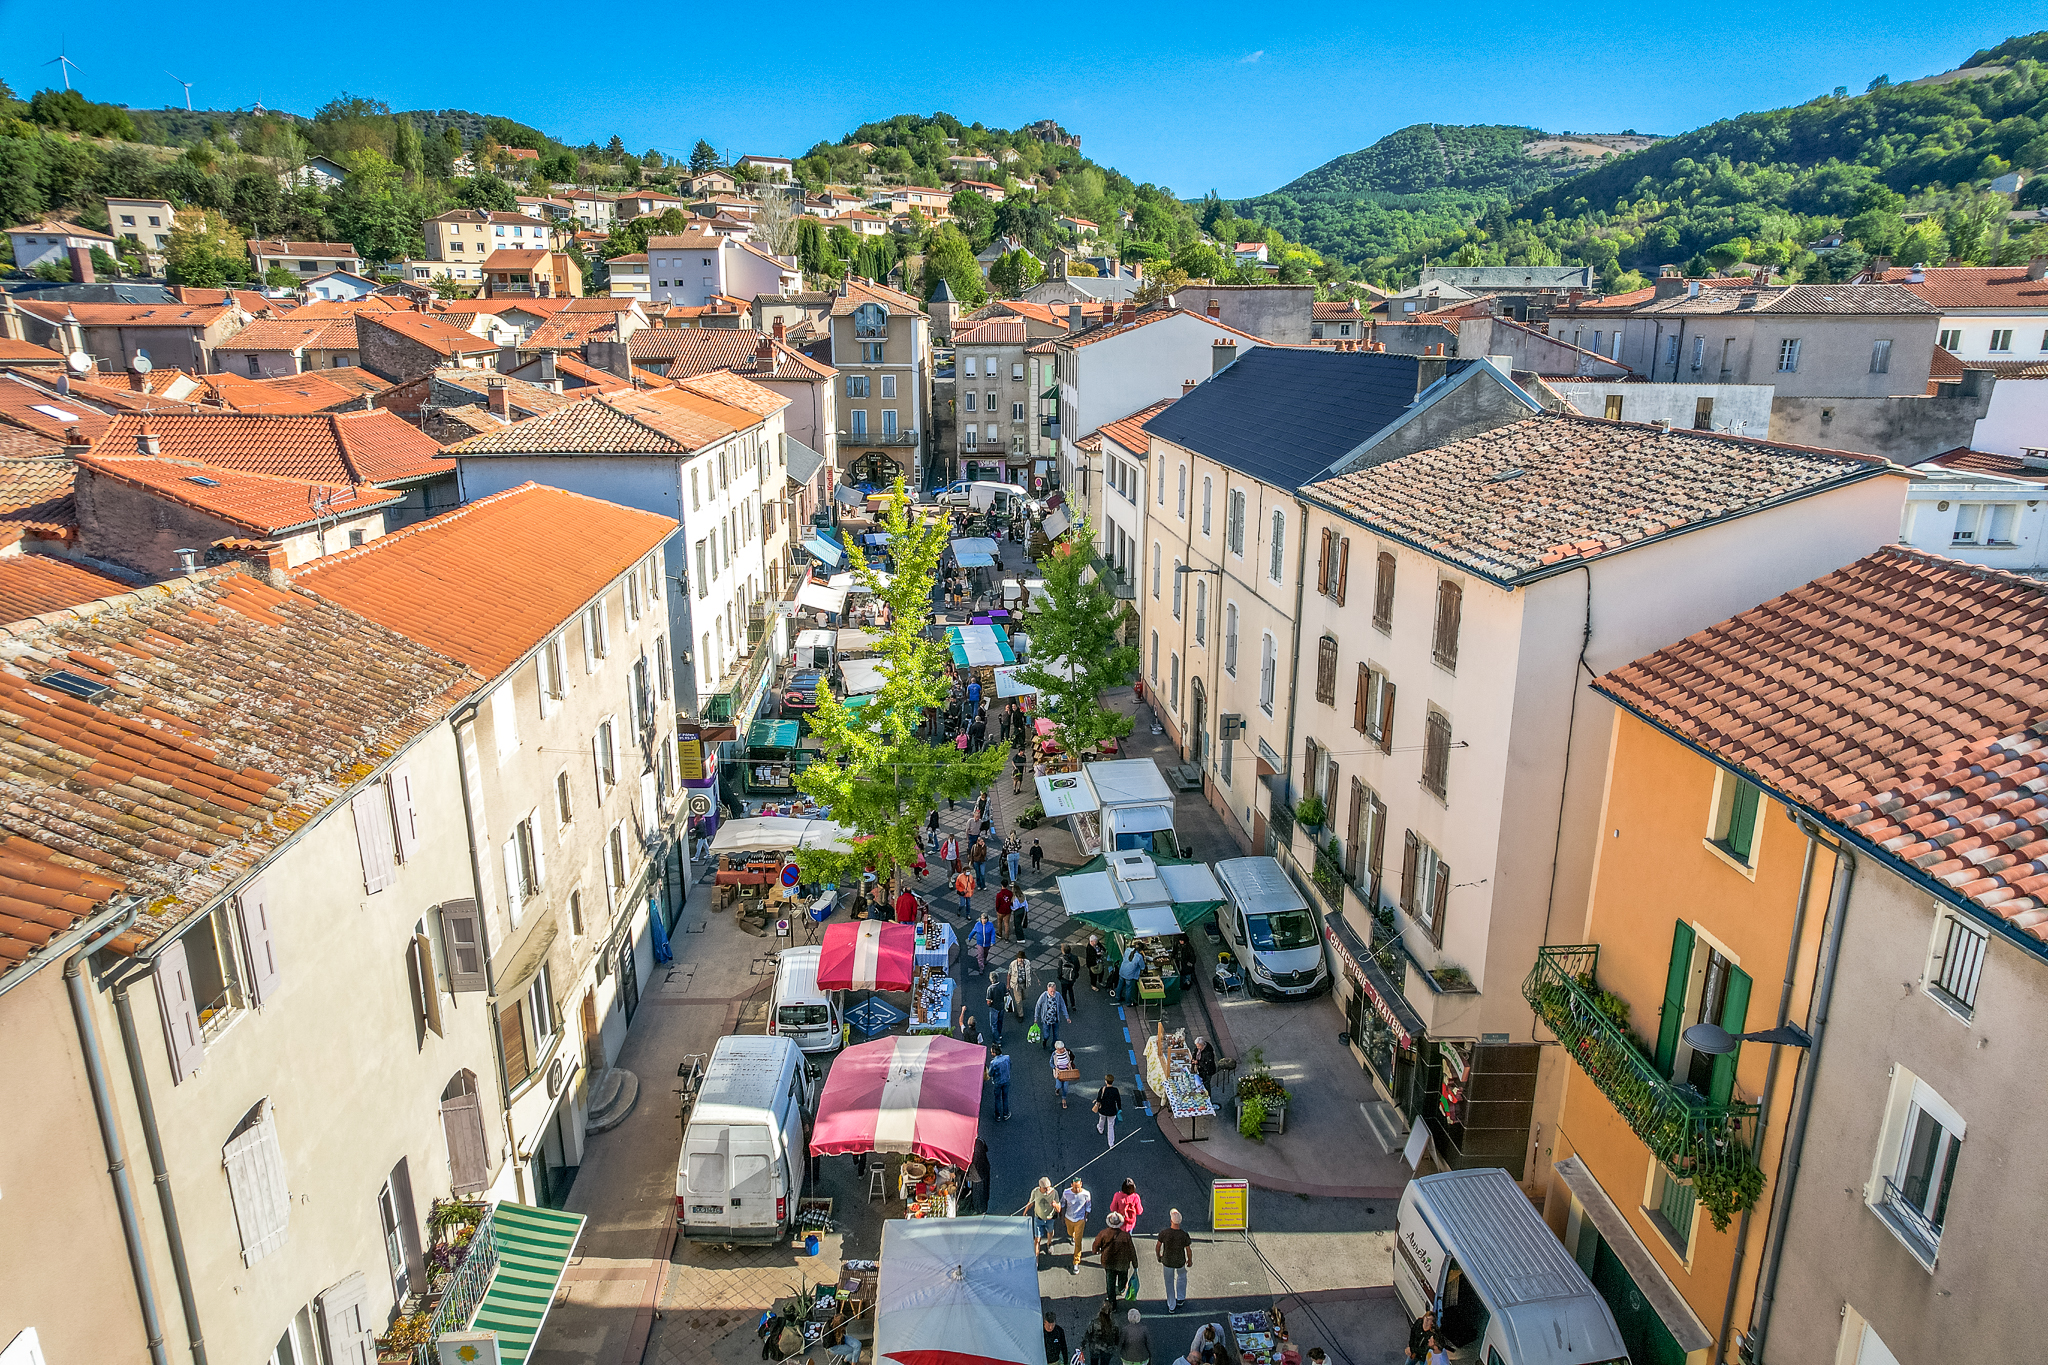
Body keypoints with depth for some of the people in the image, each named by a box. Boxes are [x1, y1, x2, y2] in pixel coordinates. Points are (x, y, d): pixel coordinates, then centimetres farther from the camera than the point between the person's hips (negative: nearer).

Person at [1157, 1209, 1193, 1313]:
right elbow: (1189, 1250, -12)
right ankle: (1180, 1299, 42)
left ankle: (1171, 1306, 34)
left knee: (1169, 1282, 22)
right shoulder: (1184, 1235, -26)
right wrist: (1190, 1261, 8)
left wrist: (1158, 1256, 11)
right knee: (1182, 1276, 33)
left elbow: (1157, 1246, -10)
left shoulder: (1164, 1233, -26)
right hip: (1180, 1262, 0)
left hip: (1167, 1261, 0)